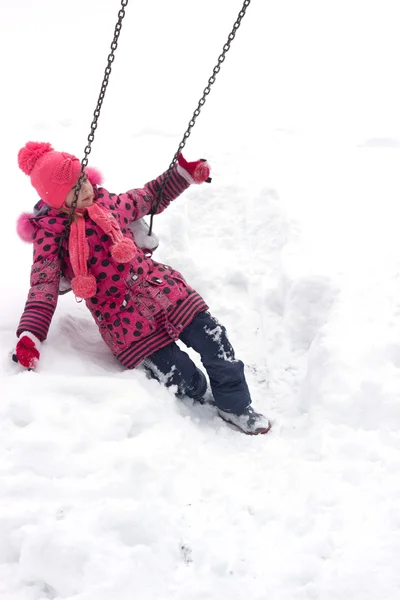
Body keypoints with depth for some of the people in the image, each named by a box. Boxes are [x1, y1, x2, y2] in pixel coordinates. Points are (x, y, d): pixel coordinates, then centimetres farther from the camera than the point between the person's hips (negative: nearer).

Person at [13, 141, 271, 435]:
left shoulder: (108, 202, 5)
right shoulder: (50, 234, -8)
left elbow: (149, 199, 24)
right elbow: (43, 288, -13)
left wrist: (184, 173, 16)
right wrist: (29, 336, -26)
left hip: (162, 287, 5)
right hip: (123, 318, -5)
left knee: (214, 341, -4)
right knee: (185, 381, -14)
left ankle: (236, 407, 16)